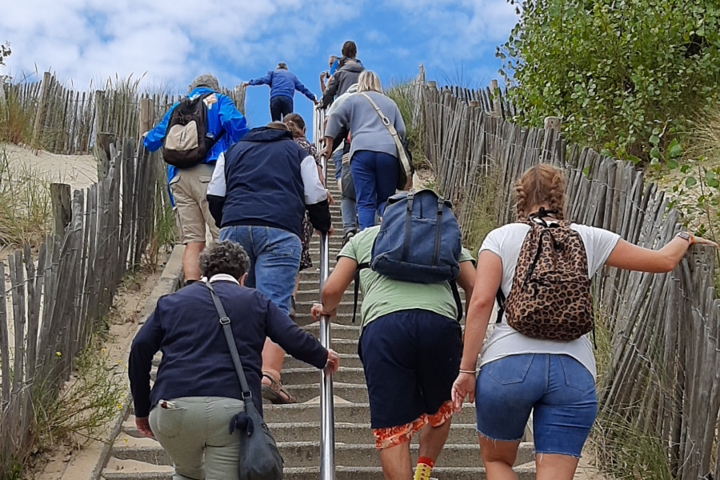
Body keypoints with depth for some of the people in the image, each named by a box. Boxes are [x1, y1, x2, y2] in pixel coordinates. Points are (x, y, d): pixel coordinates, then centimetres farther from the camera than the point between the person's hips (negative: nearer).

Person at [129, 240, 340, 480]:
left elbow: (140, 348, 11)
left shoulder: (171, 301, 22)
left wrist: (142, 410, 18)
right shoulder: (256, 301, 20)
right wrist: (324, 358, 31)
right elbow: (296, 341, 10)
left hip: (173, 407, 2)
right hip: (232, 407, -2)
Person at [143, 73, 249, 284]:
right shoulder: (220, 101, 13)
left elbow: (153, 140, 27)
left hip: (180, 177, 5)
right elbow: (235, 124, -8)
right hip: (209, 173, -4)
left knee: (193, 241, 3)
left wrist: (146, 138, 50)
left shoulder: (178, 107, 25)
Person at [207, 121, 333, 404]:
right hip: (280, 232, -2)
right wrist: (324, 226, 39)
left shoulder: (233, 151, 30)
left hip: (234, 228, 3)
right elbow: (316, 199, 20)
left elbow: (215, 196, 24)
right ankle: (269, 373, -25)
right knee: (274, 306, -11)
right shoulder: (298, 154, 25)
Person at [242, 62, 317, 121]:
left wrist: (249, 82, 12)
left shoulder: (273, 72, 25)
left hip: (275, 98, -1)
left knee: (276, 122, -2)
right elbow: (302, 88, 32)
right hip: (288, 99, 1)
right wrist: (313, 97, 40)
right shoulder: (292, 75, 32)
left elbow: (265, 79, 8)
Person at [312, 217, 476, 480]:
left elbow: (331, 289, 18)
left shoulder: (363, 237, 28)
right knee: (440, 408, 27)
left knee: (392, 430, 3)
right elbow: (474, 287, 17)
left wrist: (327, 310, 39)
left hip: (382, 327, -1)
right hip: (440, 323, 1)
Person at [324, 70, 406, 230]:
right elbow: (401, 131, 21)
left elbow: (335, 118, 7)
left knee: (365, 202, -2)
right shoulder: (390, 102, 28)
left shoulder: (354, 99, 20)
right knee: (385, 199, 8)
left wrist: (328, 145, 9)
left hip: (362, 151, -2)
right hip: (388, 151, 2)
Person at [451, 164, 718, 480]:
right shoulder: (588, 238, 13)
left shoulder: (501, 237, 8)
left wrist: (466, 369, -1)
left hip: (508, 364, -1)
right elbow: (664, 261, 19)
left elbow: (481, 302, -4)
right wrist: (685, 239, 40)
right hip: (574, 373, 1)